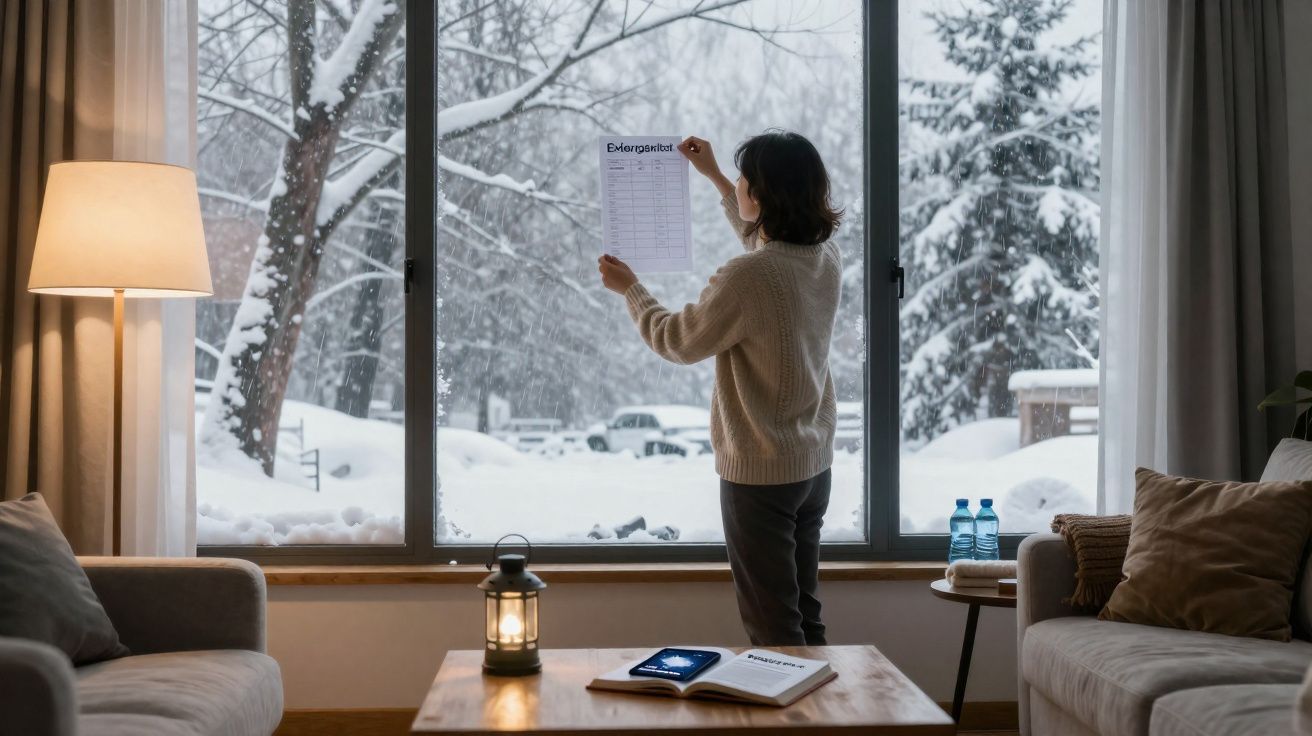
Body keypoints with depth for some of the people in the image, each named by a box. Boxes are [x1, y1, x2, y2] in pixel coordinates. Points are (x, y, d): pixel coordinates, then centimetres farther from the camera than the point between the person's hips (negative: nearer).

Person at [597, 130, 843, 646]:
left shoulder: (747, 277, -25)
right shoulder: (825, 257, -1)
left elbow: (678, 342, -9)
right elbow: (765, 242, 24)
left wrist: (629, 289, 7)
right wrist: (713, 176, 31)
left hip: (759, 473, -8)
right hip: (814, 465, 8)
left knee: (773, 630, 3)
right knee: (804, 616, 19)